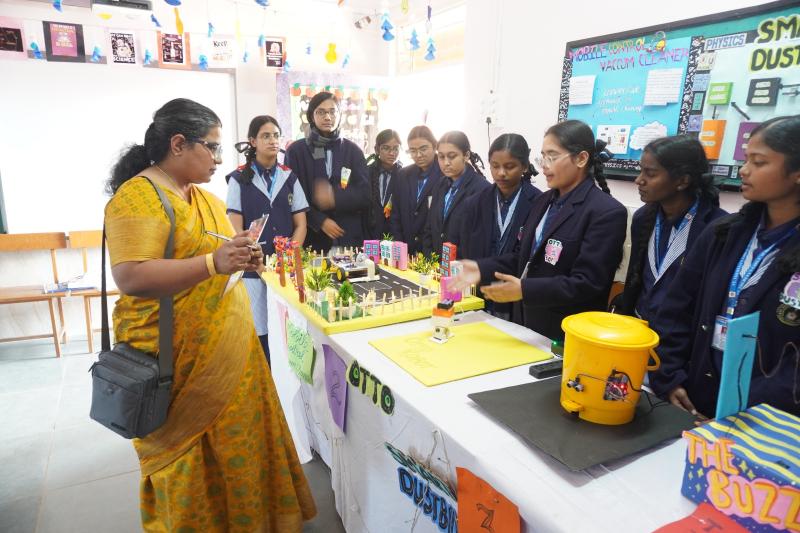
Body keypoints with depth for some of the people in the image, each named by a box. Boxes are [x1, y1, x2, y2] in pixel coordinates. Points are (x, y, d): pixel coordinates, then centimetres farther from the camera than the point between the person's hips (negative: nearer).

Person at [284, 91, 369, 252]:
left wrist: (335, 198, -15)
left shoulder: (353, 151, 7)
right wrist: (320, 221, -11)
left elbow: (364, 196, 1)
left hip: (349, 237, 1)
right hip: (312, 237, -1)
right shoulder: (296, 150, 3)